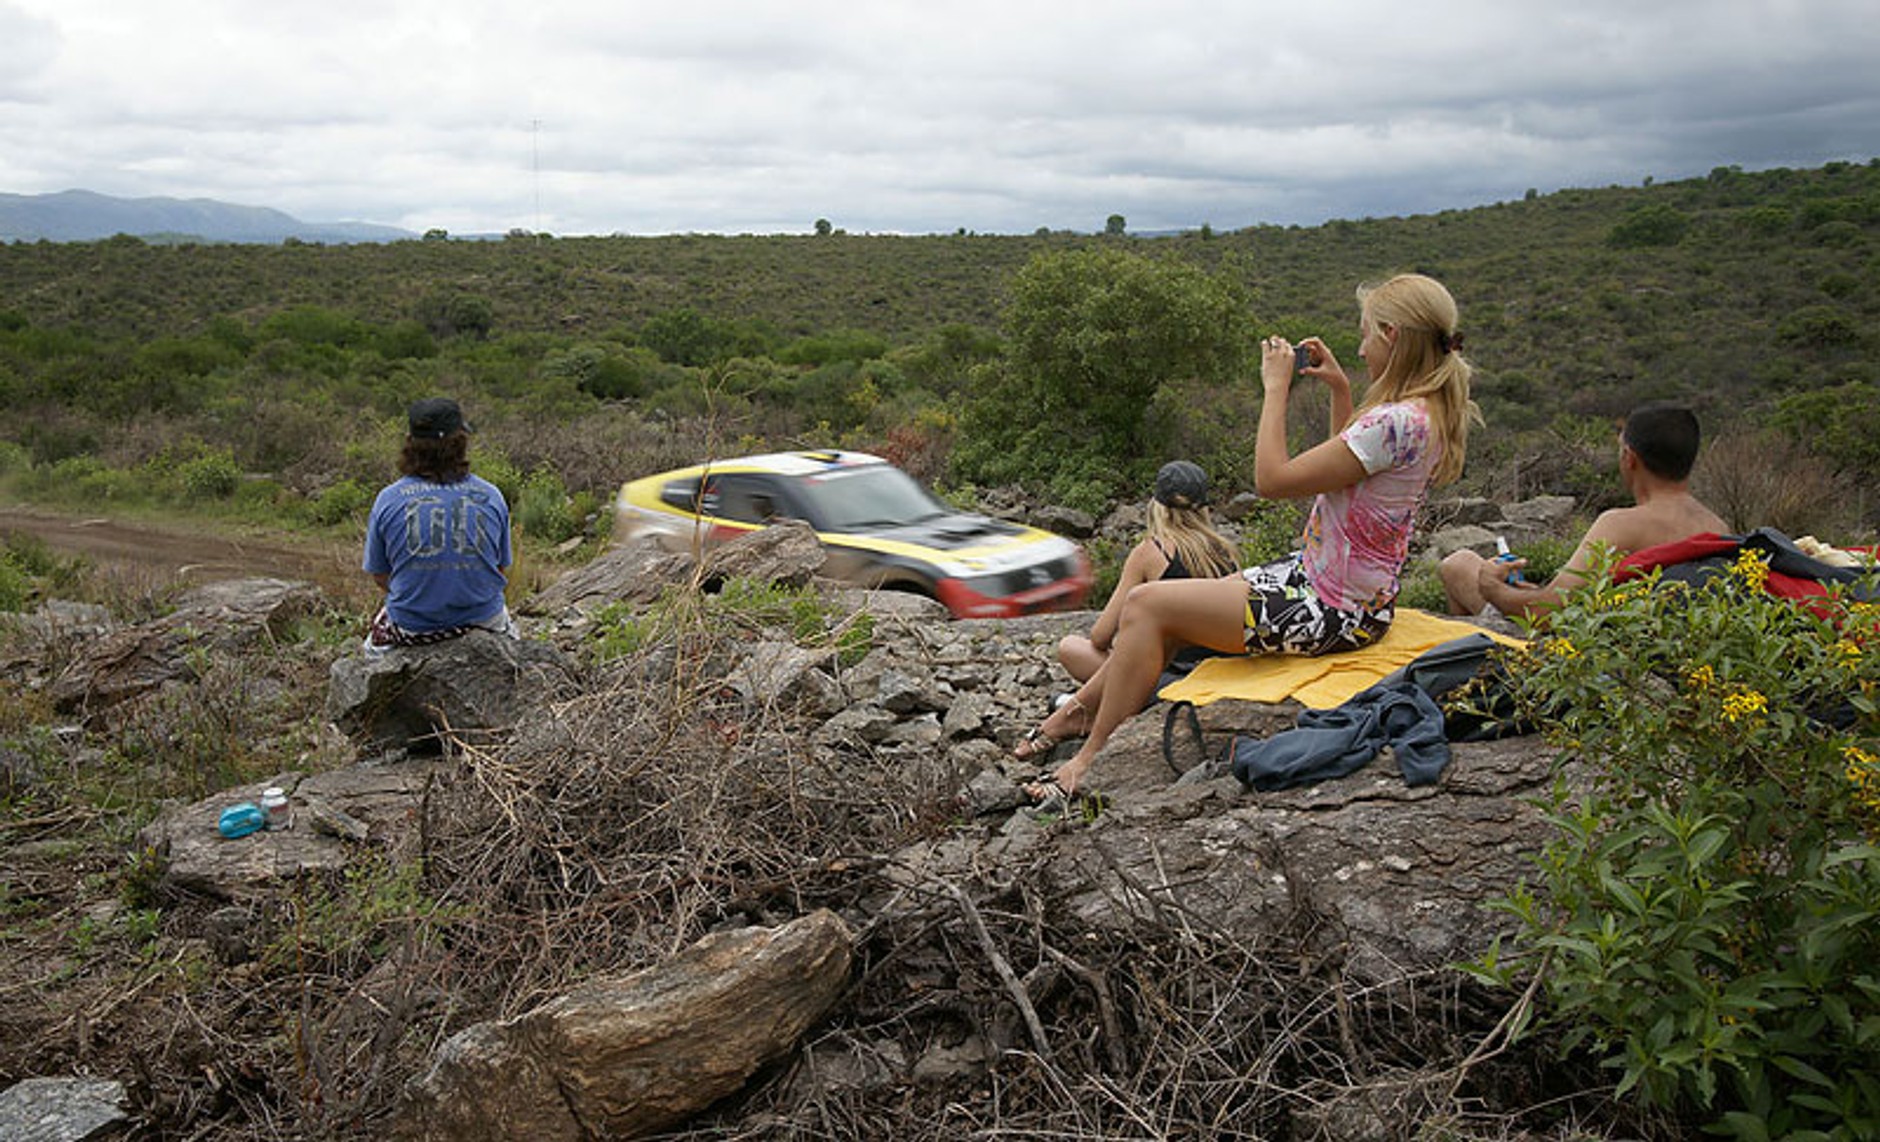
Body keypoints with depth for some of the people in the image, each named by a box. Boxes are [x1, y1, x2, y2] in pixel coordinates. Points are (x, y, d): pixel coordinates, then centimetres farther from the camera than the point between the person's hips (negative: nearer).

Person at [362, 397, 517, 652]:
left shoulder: (388, 500, -11)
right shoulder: (491, 496, -9)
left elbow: (379, 576, 0)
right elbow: (502, 570, 2)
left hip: (410, 630, 0)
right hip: (483, 620, 0)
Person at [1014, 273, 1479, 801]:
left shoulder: (1399, 421, -26)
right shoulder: (1422, 411, 6)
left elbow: (1273, 478, -24)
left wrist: (1276, 386, -13)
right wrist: (1341, 390, 15)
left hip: (1336, 611, -10)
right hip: (1319, 576, 10)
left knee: (1147, 605, -9)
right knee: (1165, 606, 13)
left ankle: (1091, 760, 2)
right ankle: (1081, 709, 27)